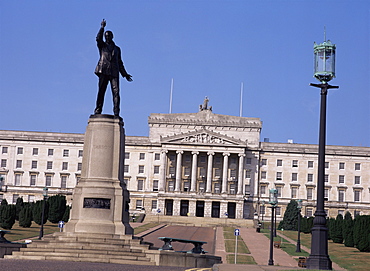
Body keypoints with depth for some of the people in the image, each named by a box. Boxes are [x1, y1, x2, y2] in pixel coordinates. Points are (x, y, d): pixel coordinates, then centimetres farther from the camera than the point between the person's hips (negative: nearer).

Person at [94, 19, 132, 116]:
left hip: (114, 72, 2)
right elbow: (98, 38, -5)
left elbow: (119, 62, 27)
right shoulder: (102, 45, 18)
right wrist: (102, 27, -12)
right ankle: (98, 110, -8)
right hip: (103, 71, -2)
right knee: (101, 91, -7)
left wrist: (124, 74, 20)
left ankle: (116, 112, -14)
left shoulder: (117, 49, 26)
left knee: (116, 92, -10)